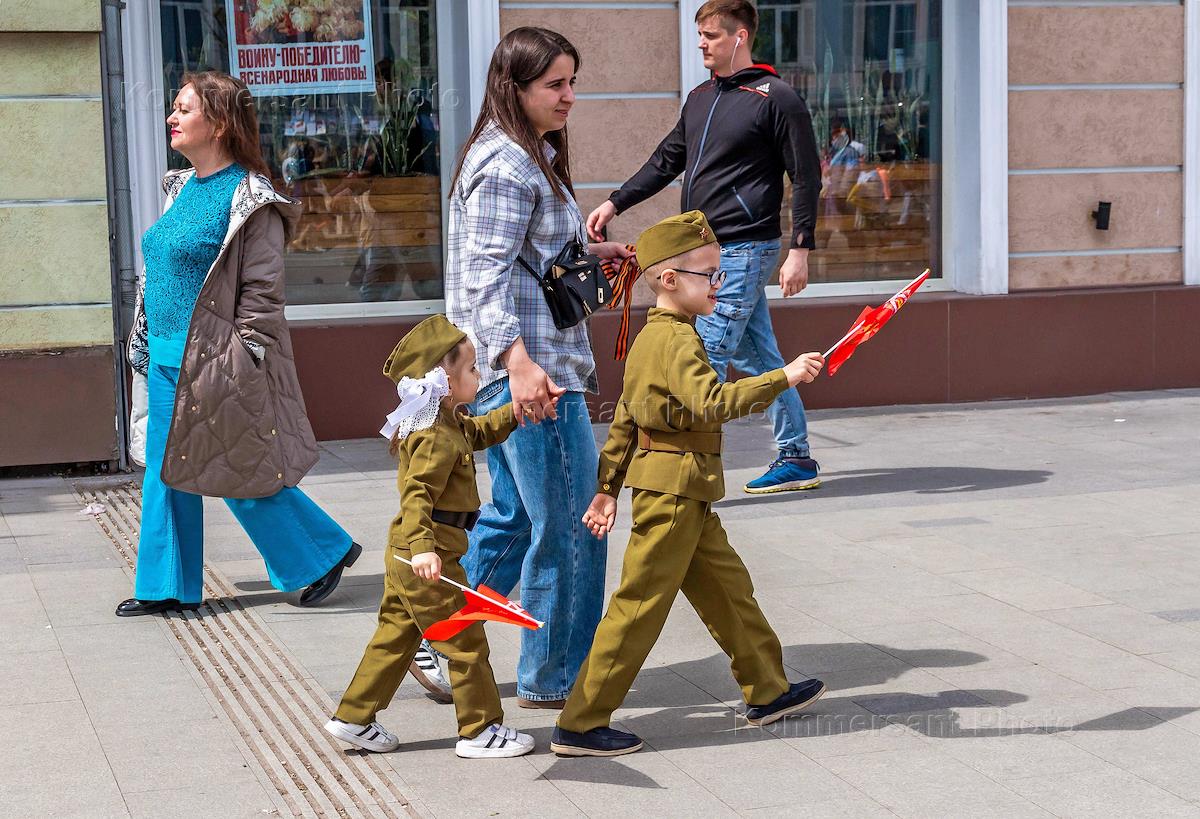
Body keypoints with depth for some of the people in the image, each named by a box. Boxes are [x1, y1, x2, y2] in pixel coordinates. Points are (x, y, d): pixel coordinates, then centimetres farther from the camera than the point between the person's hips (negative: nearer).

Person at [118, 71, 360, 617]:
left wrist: (244, 362, -17)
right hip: (168, 362, 8)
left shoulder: (250, 199, -13)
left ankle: (325, 552, 18)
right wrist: (145, 342, 16)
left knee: (244, 477, 0)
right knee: (166, 476, 11)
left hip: (216, 365, -8)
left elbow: (263, 290, -15)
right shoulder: (180, 188, 12)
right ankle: (168, 587, 20)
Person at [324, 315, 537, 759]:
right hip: (430, 557, -10)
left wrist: (514, 413, 18)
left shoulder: (450, 423, 12)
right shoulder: (437, 438, -20)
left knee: (396, 635, 16)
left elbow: (480, 432, 31)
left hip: (406, 554, 10)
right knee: (465, 641, 0)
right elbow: (417, 493, -30)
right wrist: (422, 548, -40)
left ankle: (354, 718, 22)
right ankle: (480, 730, 8)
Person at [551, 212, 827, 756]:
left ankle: (767, 692, 30)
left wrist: (608, 489, 16)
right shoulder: (678, 340, -16)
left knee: (728, 588, 18)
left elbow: (624, 420, 15)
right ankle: (580, 725, -1)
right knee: (640, 605, -6)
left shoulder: (650, 338, 14)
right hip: (674, 490, -10)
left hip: (682, 493, 10)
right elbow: (714, 402, -30)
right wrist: (783, 378, -28)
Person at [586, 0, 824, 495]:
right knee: (758, 359, 12)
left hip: (744, 250, -8)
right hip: (708, 250, 8)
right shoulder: (700, 100, 15)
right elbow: (666, 162, 23)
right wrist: (615, 204, 15)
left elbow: (807, 179, -9)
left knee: (707, 359, -10)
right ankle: (796, 459, 20)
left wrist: (799, 251, -14)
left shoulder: (775, 98, -8)